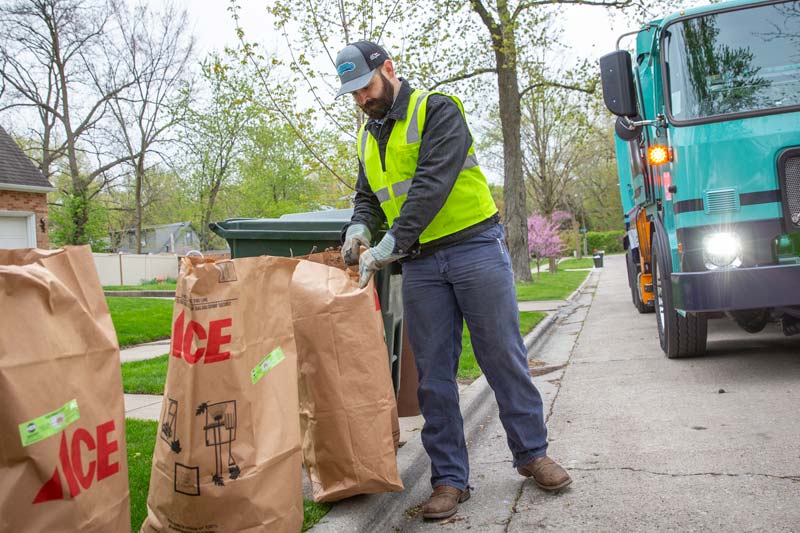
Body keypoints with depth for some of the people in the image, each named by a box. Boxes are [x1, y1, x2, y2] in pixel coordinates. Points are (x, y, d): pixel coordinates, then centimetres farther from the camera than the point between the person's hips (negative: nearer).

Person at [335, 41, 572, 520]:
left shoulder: (437, 110, -6)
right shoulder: (368, 136, 16)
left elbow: (433, 182, -19)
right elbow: (368, 196, 18)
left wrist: (390, 244, -26)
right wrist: (360, 228, -7)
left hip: (474, 246, -5)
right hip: (420, 264, 6)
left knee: (504, 357, 3)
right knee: (434, 374, 3)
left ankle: (532, 453, 20)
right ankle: (450, 479, 12)